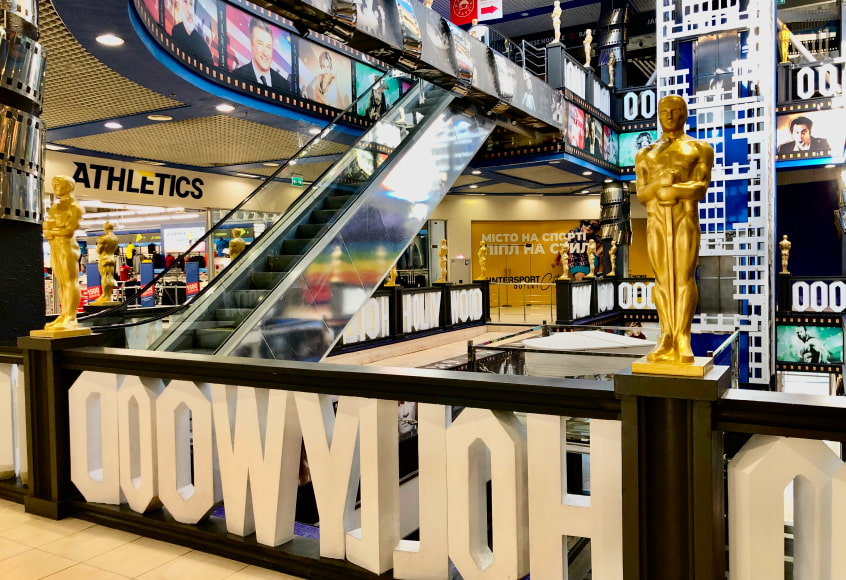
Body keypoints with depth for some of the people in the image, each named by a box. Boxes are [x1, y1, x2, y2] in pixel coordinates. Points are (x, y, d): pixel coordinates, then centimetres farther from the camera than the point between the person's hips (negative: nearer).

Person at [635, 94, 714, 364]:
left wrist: (671, 190, -14)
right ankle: (666, 341, 1)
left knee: (684, 277, -8)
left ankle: (683, 341, -6)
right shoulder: (645, 154, 19)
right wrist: (660, 184, -13)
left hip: (685, 217, -2)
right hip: (656, 220, 2)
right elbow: (641, 195, 7)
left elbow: (700, 187, -2)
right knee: (662, 279, -1)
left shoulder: (700, 149, 11)